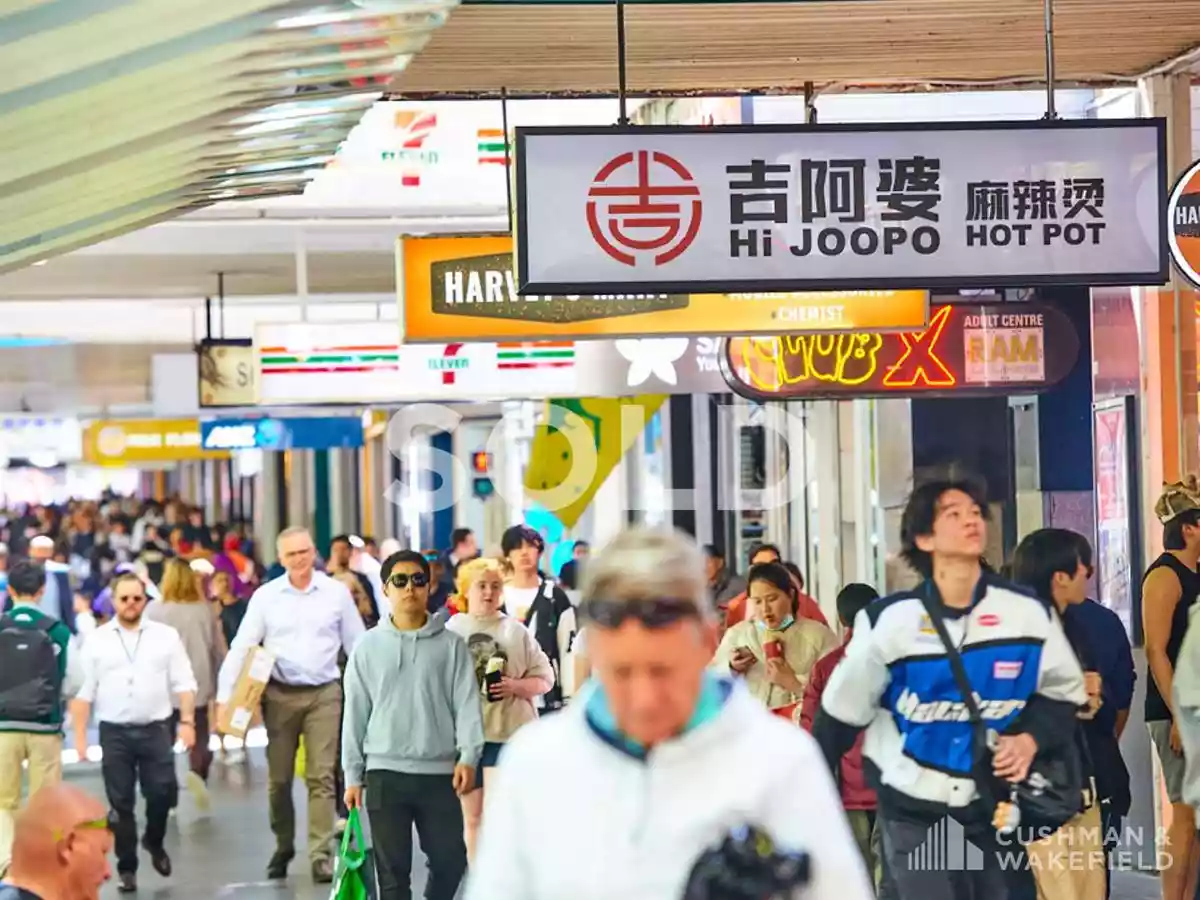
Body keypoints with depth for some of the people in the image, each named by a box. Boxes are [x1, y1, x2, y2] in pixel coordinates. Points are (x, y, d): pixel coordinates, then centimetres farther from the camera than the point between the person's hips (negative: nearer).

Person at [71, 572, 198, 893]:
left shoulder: (166, 636, 5)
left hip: (156, 728, 0)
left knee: (162, 792, -7)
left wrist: (187, 721, -8)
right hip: (114, 732, 0)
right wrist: (80, 735, -2)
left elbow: (183, 683, 3)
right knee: (120, 804, 2)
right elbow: (84, 691, 3)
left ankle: (154, 842, 23)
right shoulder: (97, 641, 4)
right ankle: (126, 868, 13)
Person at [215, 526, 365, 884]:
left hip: (324, 693, -1)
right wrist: (224, 696, -8)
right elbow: (241, 648, 0)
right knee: (278, 779, 8)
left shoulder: (336, 592, 1)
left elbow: (357, 645, 7)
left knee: (322, 777, -5)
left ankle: (321, 855, -3)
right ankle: (283, 846, 25)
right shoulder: (265, 596, 1)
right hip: (280, 694, 1)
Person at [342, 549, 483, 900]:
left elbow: (467, 703, -2)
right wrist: (353, 774, 5)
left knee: (451, 861, 6)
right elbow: (356, 713, 7)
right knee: (393, 870, 2)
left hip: (440, 772, 0)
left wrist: (468, 756, -15)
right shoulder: (368, 647, 5)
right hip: (385, 772, 0)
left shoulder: (451, 644, 3)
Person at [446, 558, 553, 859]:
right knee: (472, 816, 9)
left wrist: (514, 686, -14)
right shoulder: (451, 630, 5)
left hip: (507, 734, -2)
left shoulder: (516, 631, 3)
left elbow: (544, 679, 4)